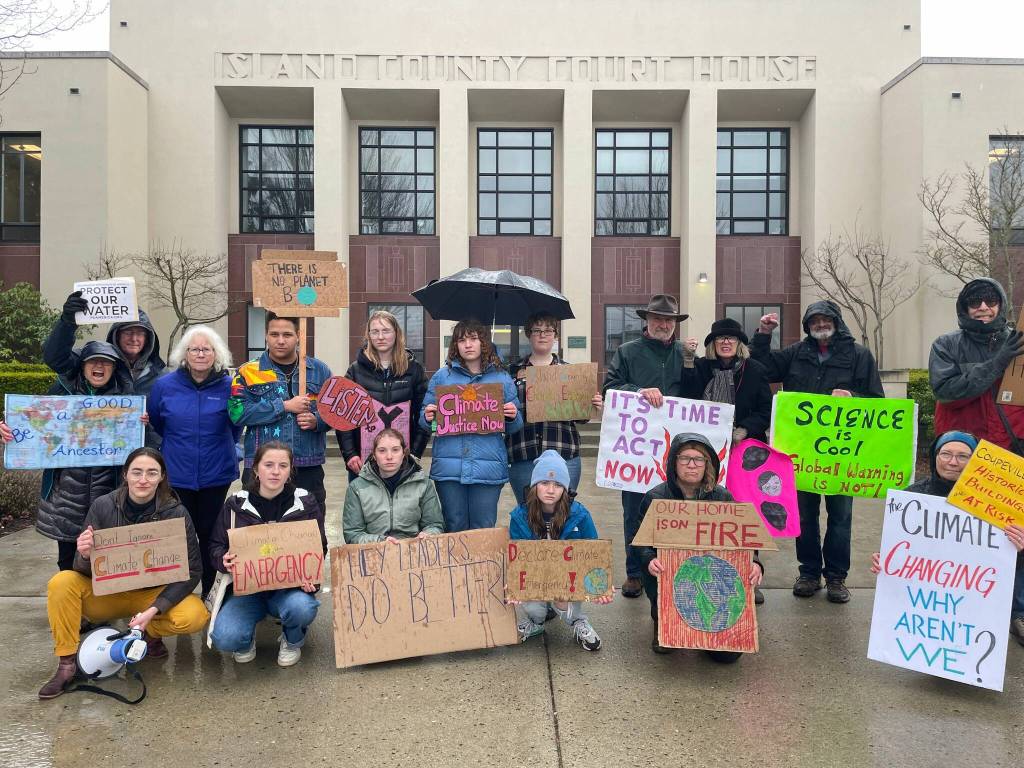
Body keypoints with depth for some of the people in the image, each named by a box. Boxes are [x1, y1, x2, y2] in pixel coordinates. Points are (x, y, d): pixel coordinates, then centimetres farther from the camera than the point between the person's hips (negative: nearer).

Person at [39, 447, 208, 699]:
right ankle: (66, 664, -9)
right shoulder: (103, 506, -12)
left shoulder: (176, 512, -15)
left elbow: (192, 570, -14)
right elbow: (85, 571, -8)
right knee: (61, 583, -24)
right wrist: (85, 556, -33)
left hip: (155, 594, -1)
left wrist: (154, 610, -25)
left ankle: (148, 634, 4)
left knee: (195, 616, -29)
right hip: (107, 593, 2)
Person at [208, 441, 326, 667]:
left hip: (290, 585, 0)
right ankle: (247, 638, 16)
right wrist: (225, 560, -17)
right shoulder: (237, 503, 1)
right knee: (224, 638, -26)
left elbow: (319, 547, 3)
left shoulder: (305, 502, -2)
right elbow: (216, 546, 8)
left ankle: (292, 641, 4)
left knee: (301, 607, -35)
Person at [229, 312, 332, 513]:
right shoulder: (249, 372, 1)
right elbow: (237, 412, -12)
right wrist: (285, 406, -15)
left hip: (308, 466, 2)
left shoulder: (319, 370, 7)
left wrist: (317, 421, -13)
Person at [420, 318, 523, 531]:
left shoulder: (502, 379, 7)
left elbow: (513, 428, 12)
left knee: (484, 530, 6)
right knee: (454, 529, 9)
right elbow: (424, 421, 11)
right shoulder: (442, 376, 7)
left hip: (488, 467, 0)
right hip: (449, 465, 0)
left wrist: (512, 417, -10)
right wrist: (428, 418, -11)